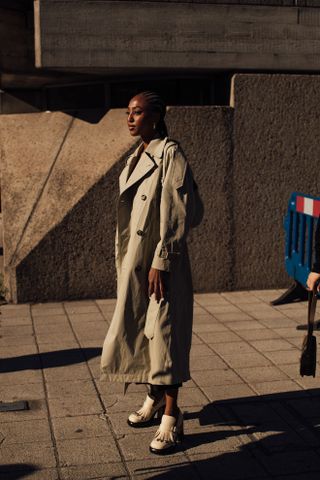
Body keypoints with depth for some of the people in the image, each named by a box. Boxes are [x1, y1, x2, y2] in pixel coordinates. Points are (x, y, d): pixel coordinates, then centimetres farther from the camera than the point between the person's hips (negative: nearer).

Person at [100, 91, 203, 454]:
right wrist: (124, 262, 17)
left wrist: (161, 262, -19)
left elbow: (176, 215, -16)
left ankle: (171, 417, 9)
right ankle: (154, 397, 34)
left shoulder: (170, 155, -12)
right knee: (134, 331, 15)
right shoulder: (136, 158, 13)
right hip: (133, 261, 9)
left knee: (164, 332, -2)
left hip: (159, 261, -8)